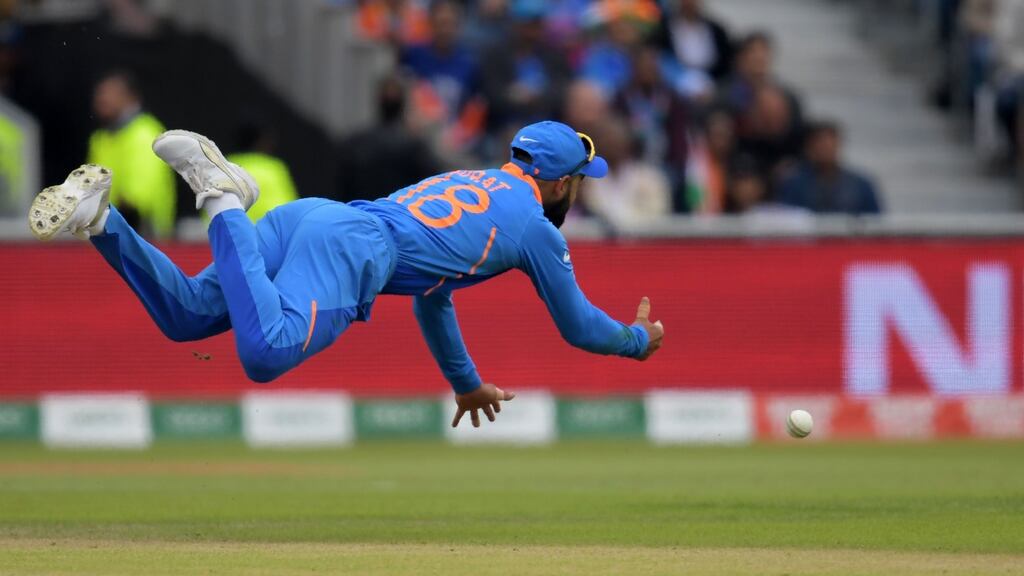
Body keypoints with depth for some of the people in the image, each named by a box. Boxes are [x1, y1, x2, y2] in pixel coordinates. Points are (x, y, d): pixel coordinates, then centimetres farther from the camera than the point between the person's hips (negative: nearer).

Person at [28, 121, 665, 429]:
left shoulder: (461, 180, 40)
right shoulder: (538, 227, 16)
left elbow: (432, 301, 52)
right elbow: (579, 327, 24)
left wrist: (467, 384, 61)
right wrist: (639, 339, 45)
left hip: (306, 215, 8)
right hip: (351, 253, -8)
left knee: (183, 313, 2)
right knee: (265, 354, -31)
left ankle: (99, 216, -18)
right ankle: (220, 198, -32)